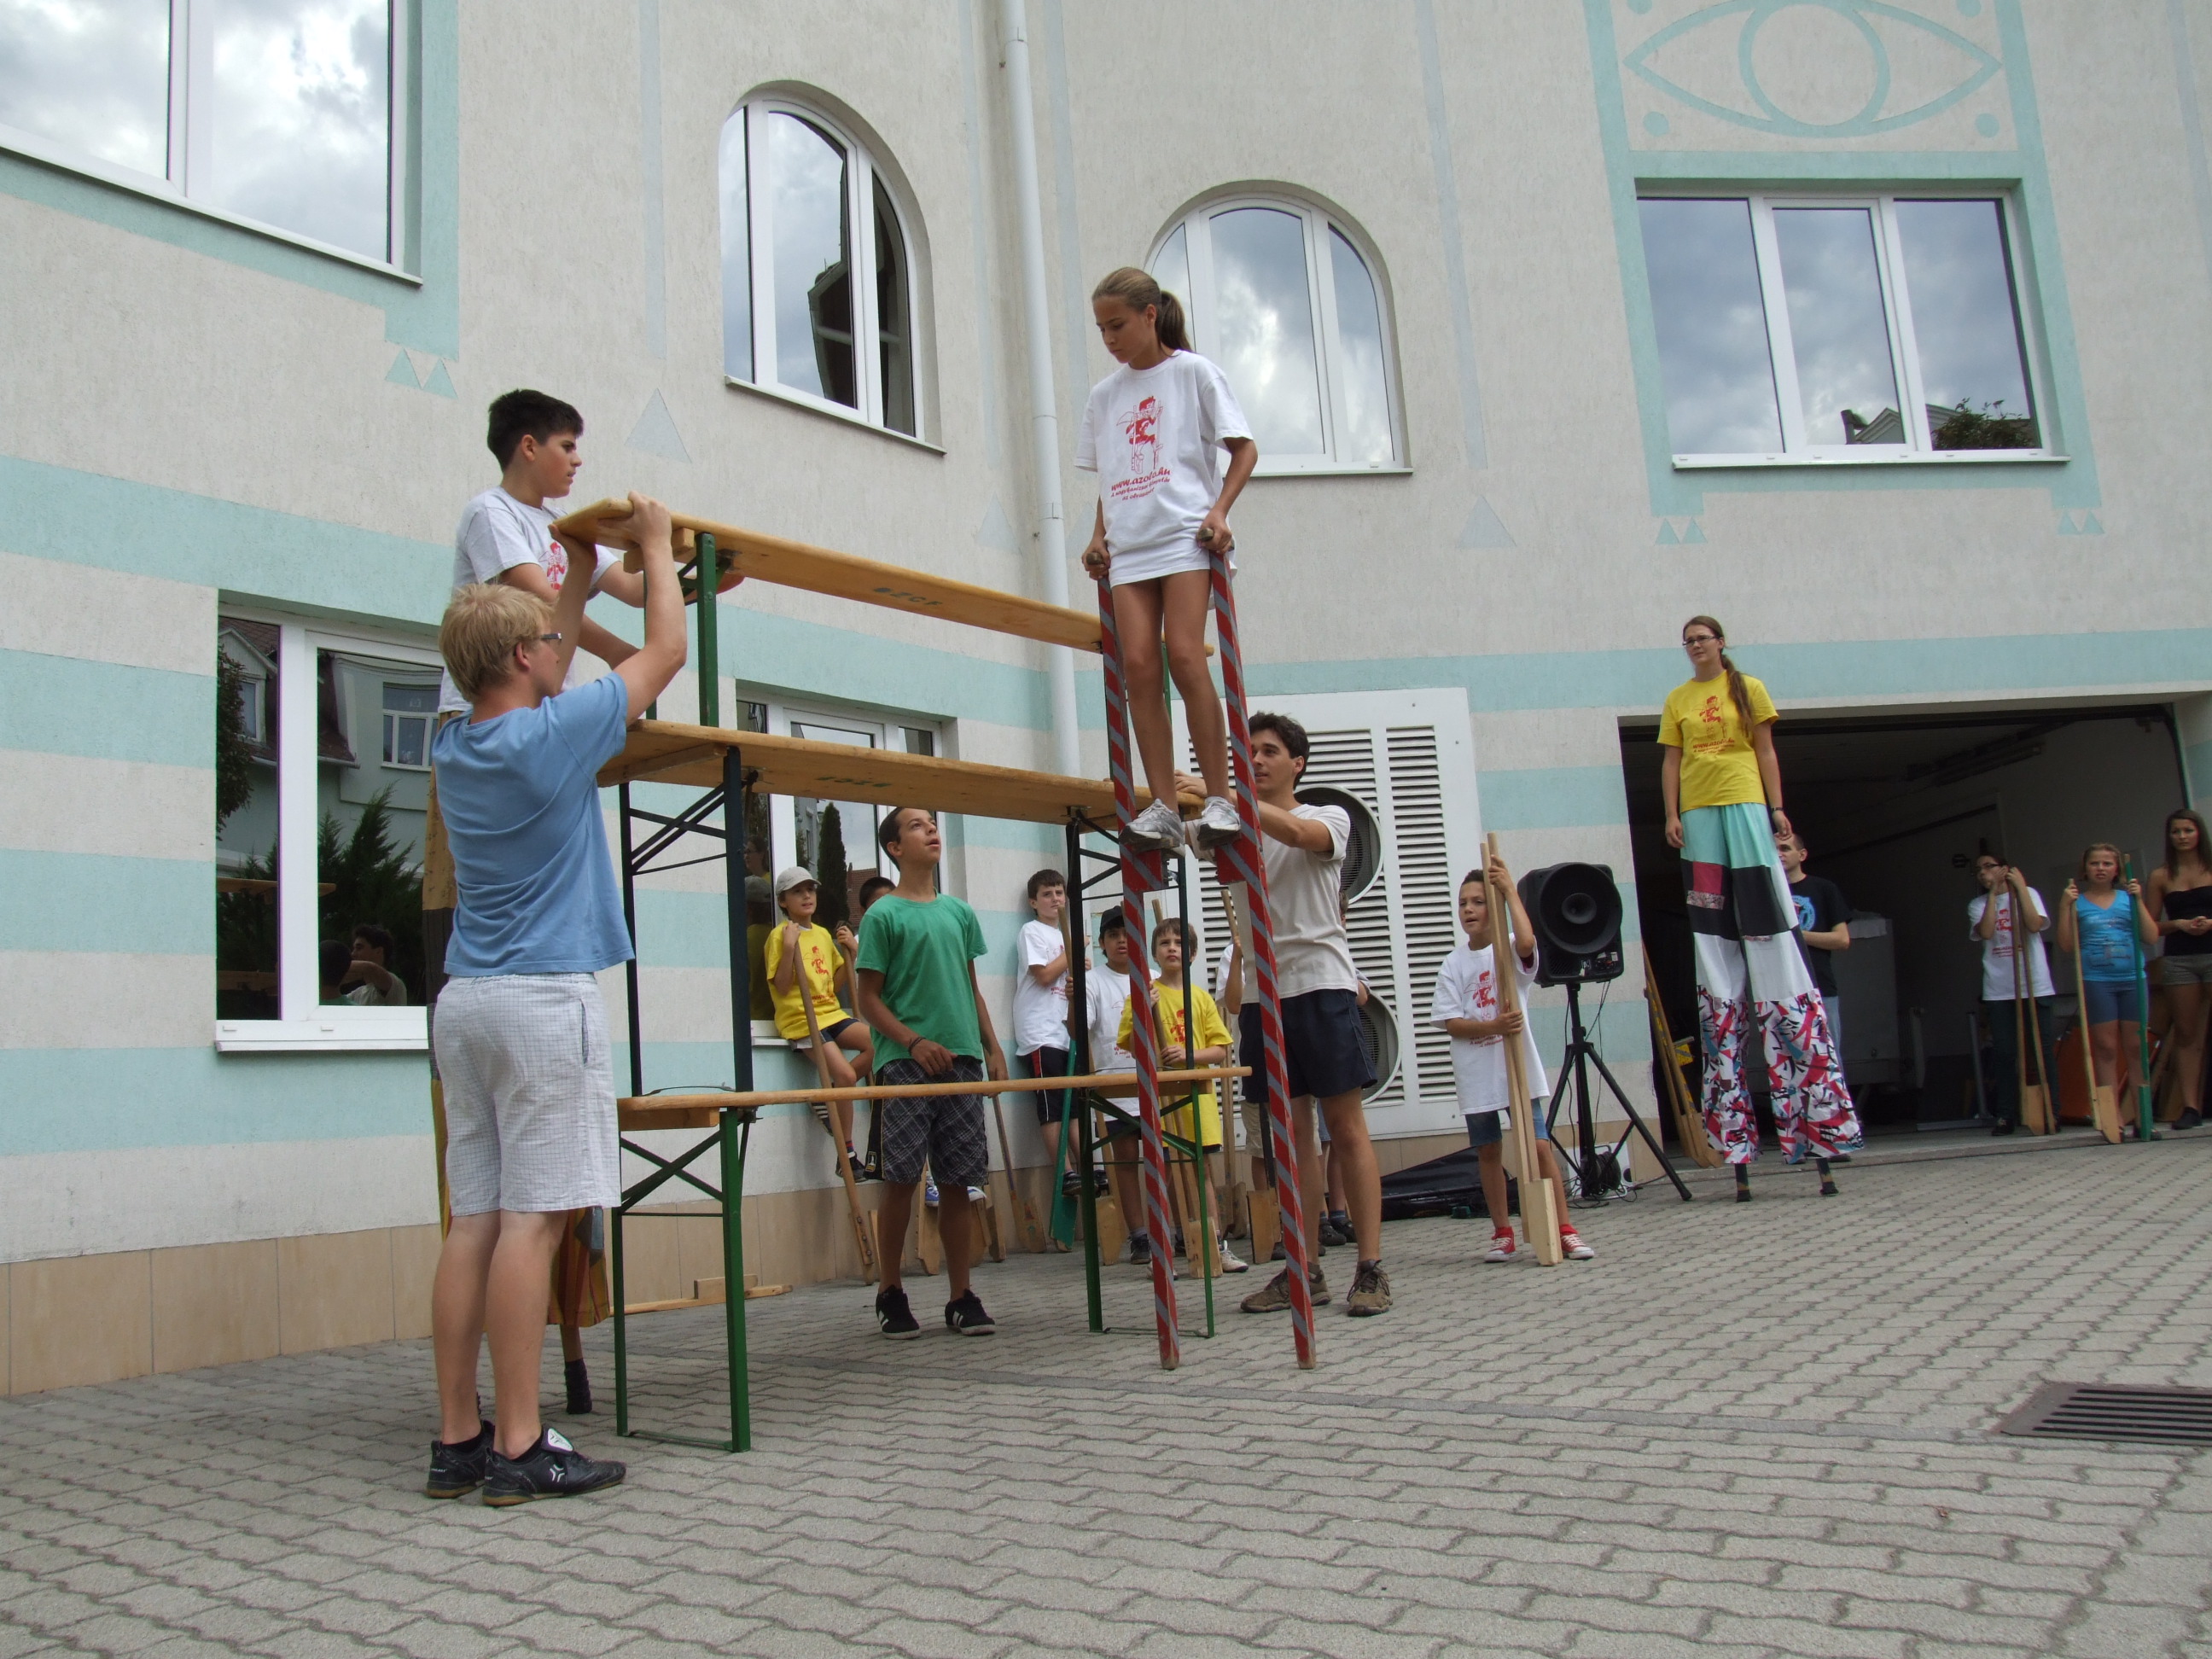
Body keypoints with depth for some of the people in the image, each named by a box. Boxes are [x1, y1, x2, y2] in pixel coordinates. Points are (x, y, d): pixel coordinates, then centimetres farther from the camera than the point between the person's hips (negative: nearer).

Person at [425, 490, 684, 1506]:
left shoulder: (454, 748, 12)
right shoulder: (555, 736, -9)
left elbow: (530, 696, 33)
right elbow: (665, 652, 3)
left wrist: (580, 579, 39)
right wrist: (655, 545, 18)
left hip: (466, 999, 8)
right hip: (545, 1000, -8)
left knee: (476, 1220, 7)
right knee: (531, 1220, -7)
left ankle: (459, 1439, 10)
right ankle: (518, 1447, -4)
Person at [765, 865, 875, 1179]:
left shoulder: (823, 934, 16)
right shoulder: (779, 935, -4)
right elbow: (782, 986, -11)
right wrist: (790, 947, -20)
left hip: (831, 1013, 7)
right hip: (800, 1020, -7)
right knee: (846, 1075, -22)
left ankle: (830, 1093, 0)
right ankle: (847, 1155, -10)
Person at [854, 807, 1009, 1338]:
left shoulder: (959, 911, 15)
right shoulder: (884, 915, -1)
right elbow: (869, 1000, -3)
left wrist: (992, 1048, 11)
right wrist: (915, 1042, -14)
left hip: (961, 1059, 5)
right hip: (905, 1062, -4)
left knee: (958, 1182, 5)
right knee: (901, 1179, -4)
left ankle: (961, 1298, 11)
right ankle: (890, 1294, 11)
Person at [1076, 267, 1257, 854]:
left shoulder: (1192, 371, 5)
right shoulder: (1104, 394, 19)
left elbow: (1244, 448, 4)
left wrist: (1219, 511, -10)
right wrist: (1098, 537, 11)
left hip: (1185, 533, -5)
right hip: (1128, 545, 5)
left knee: (1183, 654, -18)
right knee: (1137, 663, -9)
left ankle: (1219, 799, -11)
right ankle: (1162, 808, -10)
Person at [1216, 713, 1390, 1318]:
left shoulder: (1329, 819, 3)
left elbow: (1296, 833, -19)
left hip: (1321, 983, -4)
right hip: (1263, 991, 4)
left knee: (1346, 1125, -5)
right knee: (1291, 1130, 5)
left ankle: (1371, 1268, -3)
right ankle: (1306, 1271, 10)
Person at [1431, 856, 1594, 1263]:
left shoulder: (1510, 950, 0)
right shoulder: (1454, 963, 3)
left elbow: (1526, 941, -27)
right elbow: (1450, 1022, -4)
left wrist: (1510, 890, -22)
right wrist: (1493, 1027, -20)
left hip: (1518, 1066, -2)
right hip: (1476, 1074, 2)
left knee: (1539, 1146, -4)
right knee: (1488, 1152, 9)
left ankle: (1565, 1230, 2)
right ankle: (1502, 1233, 19)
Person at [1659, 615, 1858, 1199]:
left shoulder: (1747, 688, 9)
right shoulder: (1677, 700, 14)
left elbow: (1765, 751, 6)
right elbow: (1671, 761, 11)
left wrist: (1776, 806, -3)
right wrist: (1672, 814, -1)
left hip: (1745, 809, -2)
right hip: (1699, 817, 2)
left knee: (1766, 929, -7)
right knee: (1713, 939, 0)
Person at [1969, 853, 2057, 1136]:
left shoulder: (2029, 894, 6)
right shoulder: (1977, 904, 10)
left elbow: (2035, 924, -12)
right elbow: (1986, 932, -10)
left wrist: (2020, 887, -9)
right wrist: (1993, 893, -5)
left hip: (2036, 986, -1)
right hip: (1999, 991, 1)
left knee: (2045, 1049, -1)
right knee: (2006, 1054, 0)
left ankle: (2051, 1112, 6)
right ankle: (2006, 1116, 4)